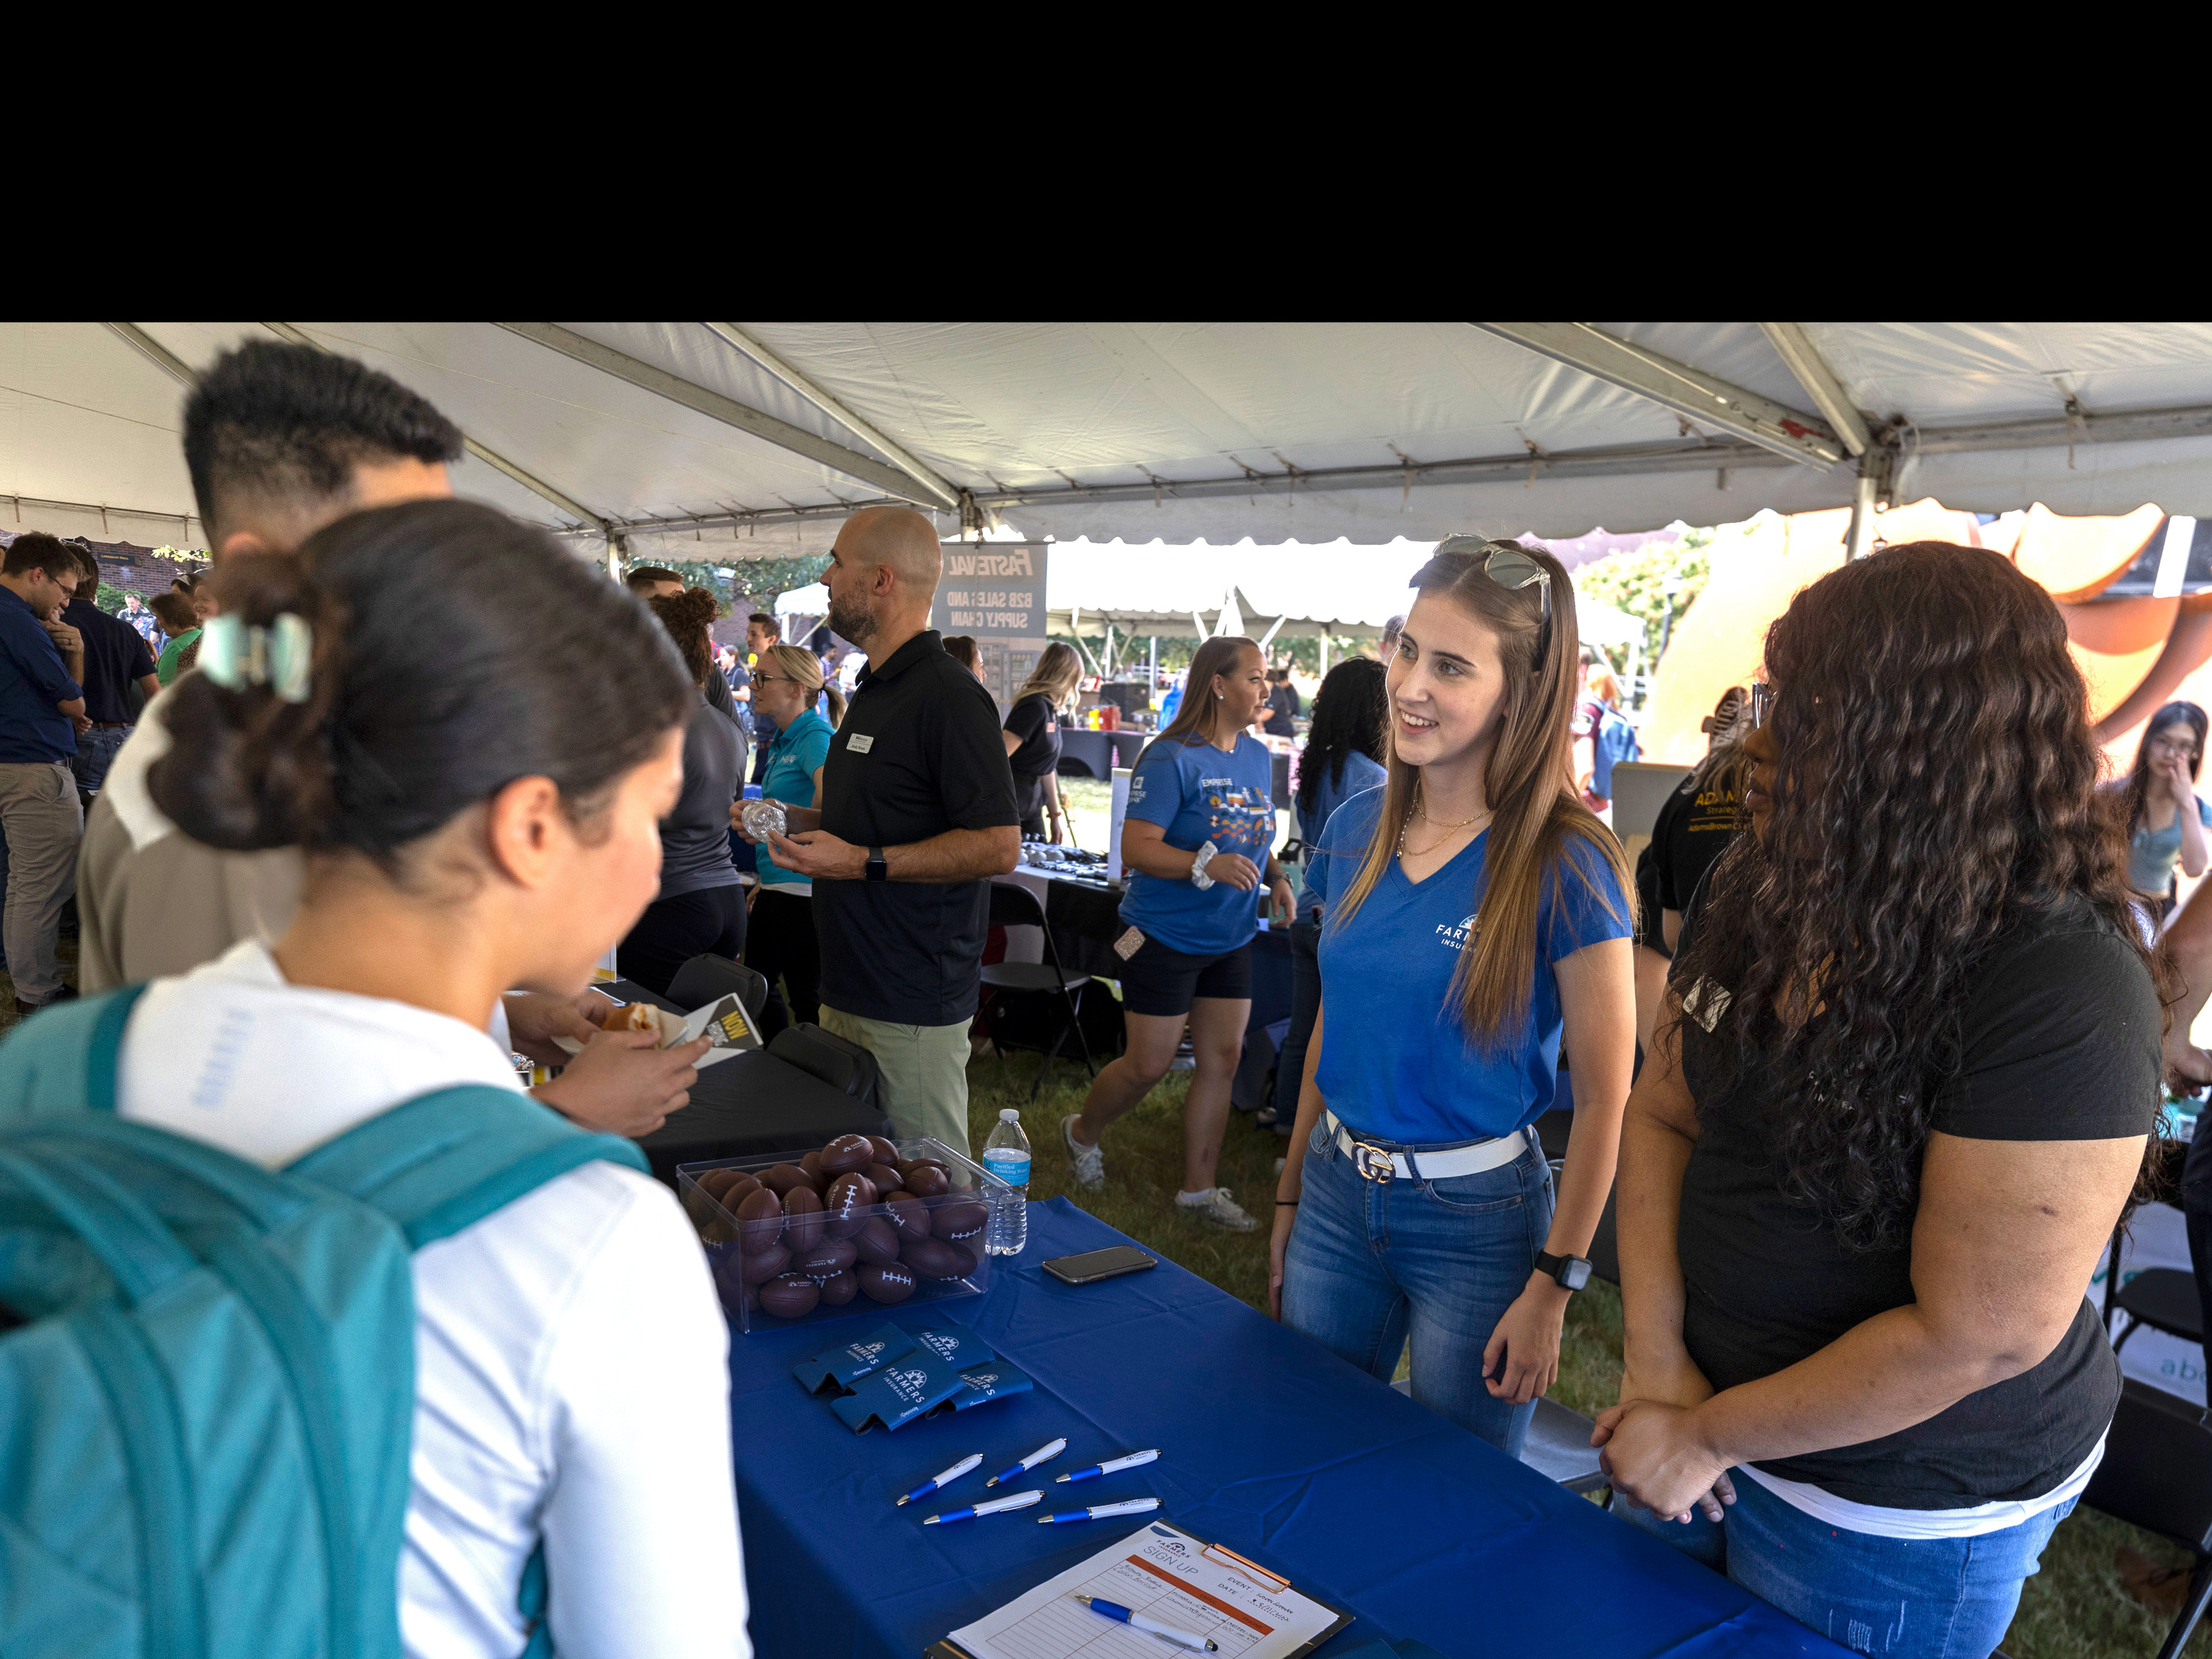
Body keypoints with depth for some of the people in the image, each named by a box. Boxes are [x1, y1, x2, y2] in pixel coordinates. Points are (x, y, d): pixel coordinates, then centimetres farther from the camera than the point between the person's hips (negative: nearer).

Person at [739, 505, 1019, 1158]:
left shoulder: (950, 697, -16)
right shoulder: (875, 688, 17)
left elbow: (998, 845, -21)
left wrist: (865, 861, -23)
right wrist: (805, 822, 10)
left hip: (914, 1005, -10)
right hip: (848, 990, 10)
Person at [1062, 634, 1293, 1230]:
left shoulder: (1257, 756, 8)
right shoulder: (1172, 758, -16)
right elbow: (1136, 848, -21)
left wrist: (1274, 878, 2)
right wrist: (1206, 865, -34)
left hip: (1231, 940, 7)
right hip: (1167, 937, -7)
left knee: (1222, 1059, 8)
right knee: (1149, 1065, 2)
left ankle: (1198, 1189, 21)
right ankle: (1082, 1134, 31)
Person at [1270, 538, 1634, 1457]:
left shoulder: (1565, 865, -16)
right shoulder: (1359, 827, 0)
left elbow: (1604, 1097, -12)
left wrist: (1552, 1283, -12)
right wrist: (1291, 1194, 12)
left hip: (1476, 1217, -5)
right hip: (1335, 1190, 5)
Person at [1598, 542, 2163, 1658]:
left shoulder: (2062, 991, -27)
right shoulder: (1755, 895, -5)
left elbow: (1978, 1336, -26)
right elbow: (1662, 1116, 0)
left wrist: (1710, 1435, -17)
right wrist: (1655, 1356, -10)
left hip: (1900, 1507, -6)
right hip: (1702, 1409, 6)